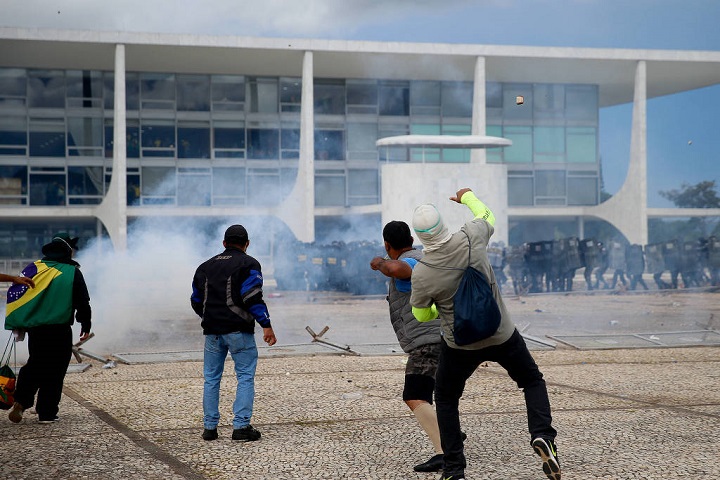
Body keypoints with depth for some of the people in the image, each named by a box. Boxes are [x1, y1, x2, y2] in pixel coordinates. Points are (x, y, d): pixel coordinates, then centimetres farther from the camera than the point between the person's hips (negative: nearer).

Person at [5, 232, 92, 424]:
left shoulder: (34, 268, 4)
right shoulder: (72, 272, -5)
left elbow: (14, 293, 4)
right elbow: (83, 302, -3)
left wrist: (18, 323, 12)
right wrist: (86, 325, 11)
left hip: (35, 329, 4)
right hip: (60, 331, -4)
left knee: (35, 365, 18)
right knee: (54, 372, 6)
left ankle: (20, 402, 3)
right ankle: (47, 413, 6)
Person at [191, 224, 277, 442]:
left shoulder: (206, 266, 17)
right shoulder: (248, 264, -2)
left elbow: (196, 301, 21)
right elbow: (253, 297, -13)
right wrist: (266, 325, -13)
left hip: (212, 331, 5)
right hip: (238, 330, -5)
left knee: (211, 378, 11)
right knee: (245, 377, -1)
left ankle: (209, 427, 12)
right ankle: (241, 426, -7)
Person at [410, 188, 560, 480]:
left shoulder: (421, 275, -22)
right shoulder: (470, 239, -19)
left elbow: (421, 316, -3)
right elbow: (487, 217, 7)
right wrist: (468, 197, 26)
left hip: (459, 344, -1)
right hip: (502, 335, 1)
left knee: (446, 400, 20)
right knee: (532, 381, 21)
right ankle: (542, 436, -4)